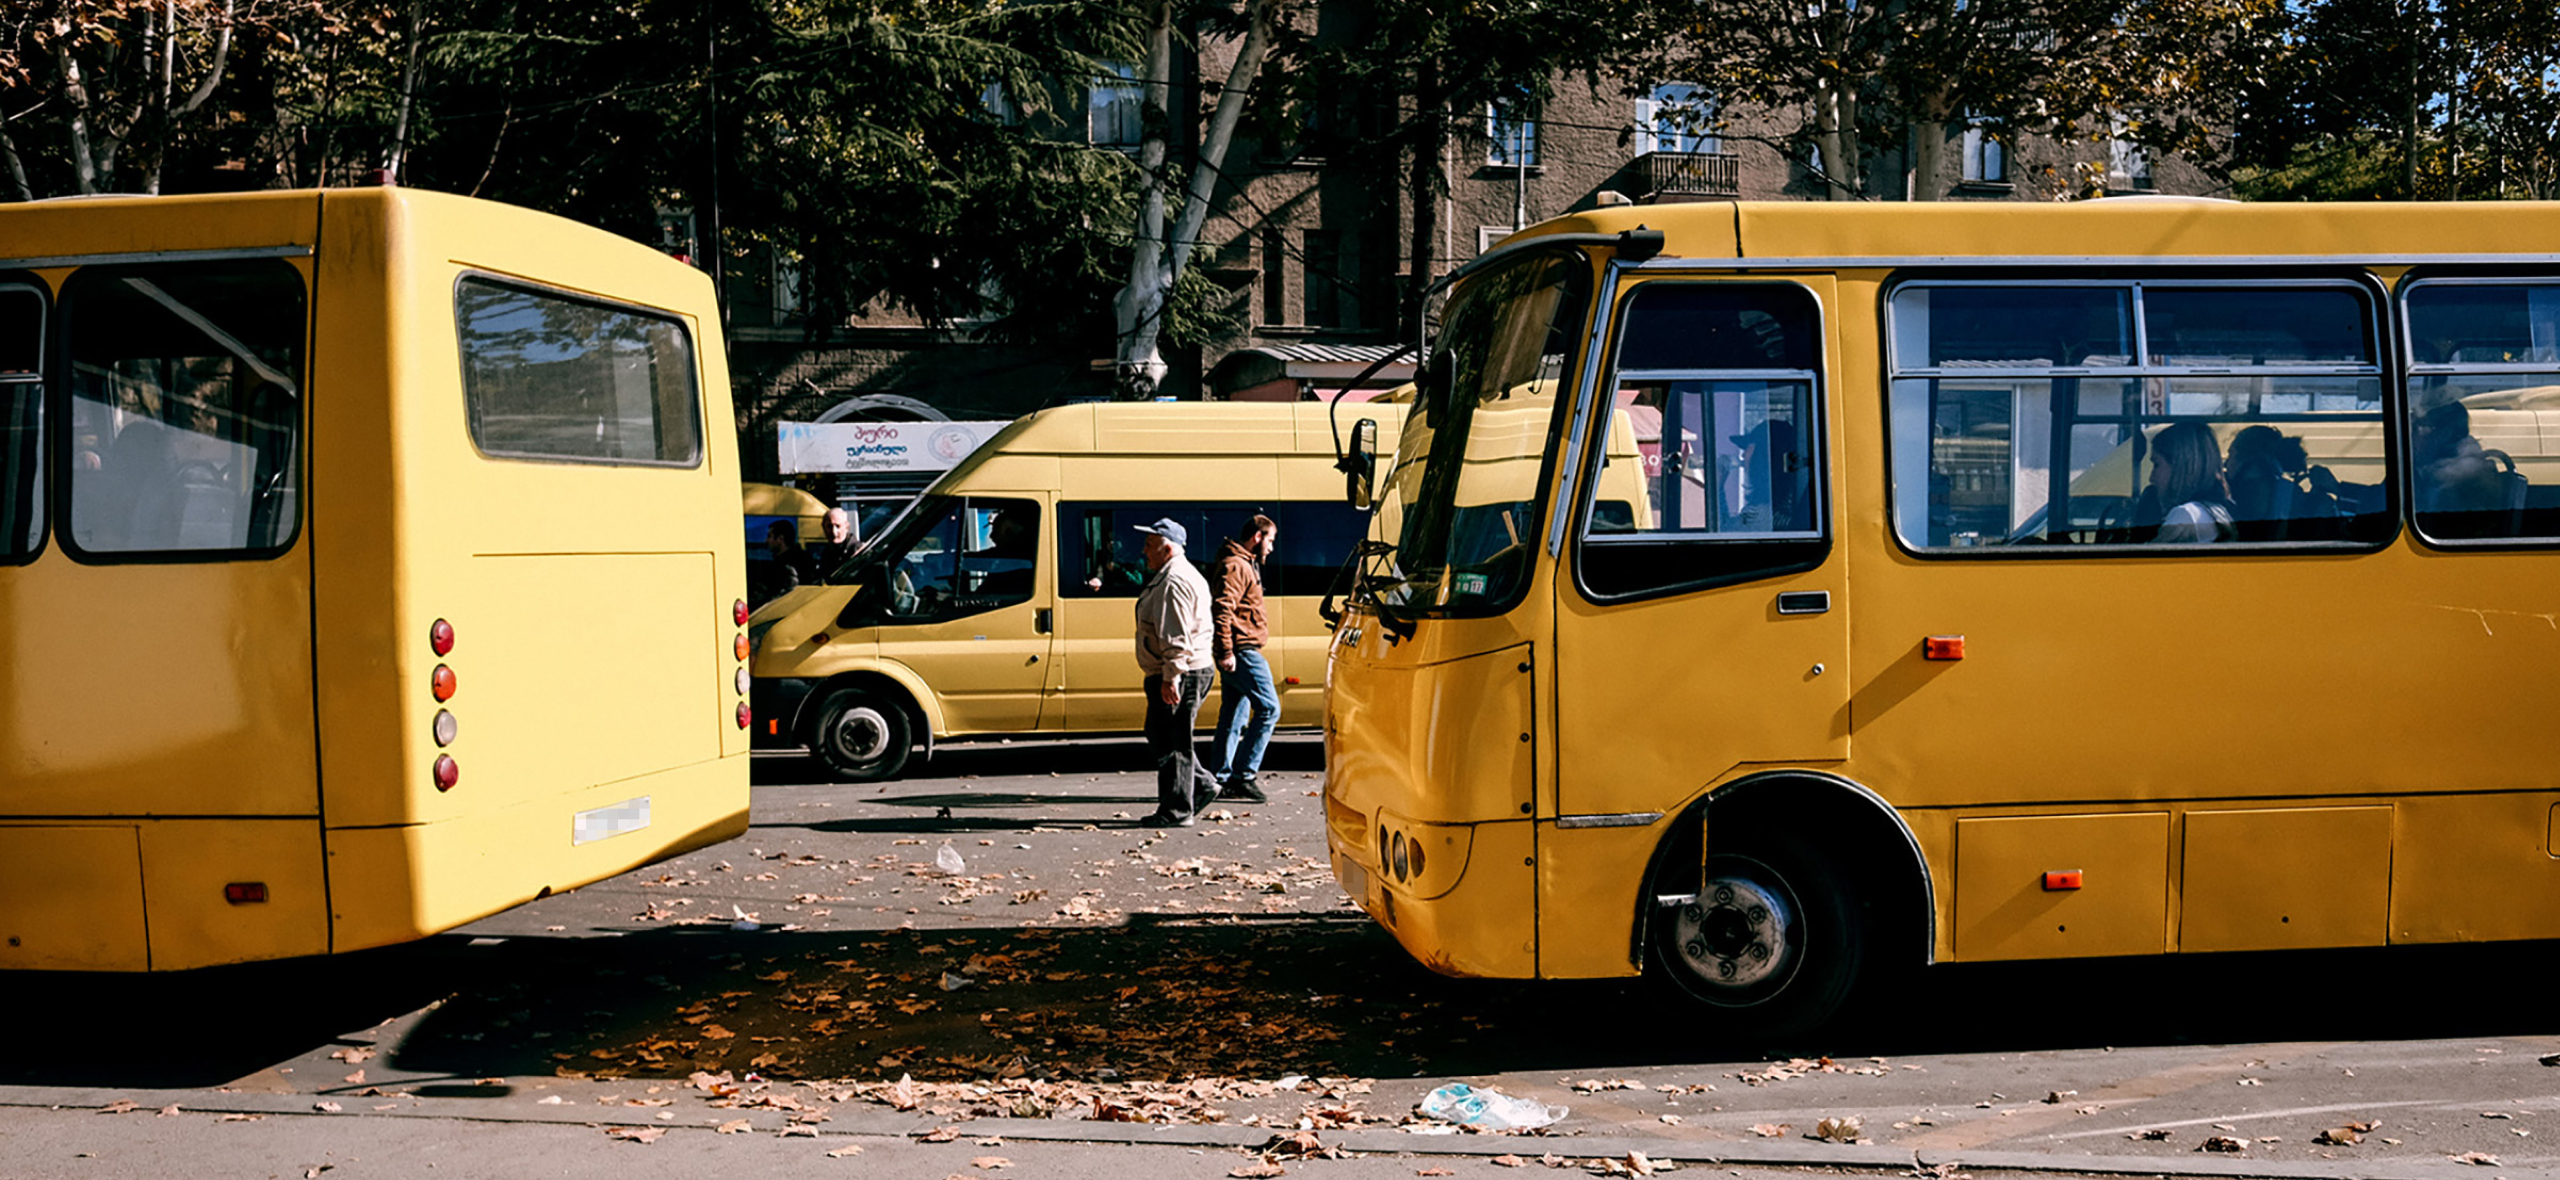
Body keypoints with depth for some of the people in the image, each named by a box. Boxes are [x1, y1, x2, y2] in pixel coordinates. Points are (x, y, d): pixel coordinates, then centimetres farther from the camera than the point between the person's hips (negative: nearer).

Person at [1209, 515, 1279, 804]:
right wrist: (1227, 651, -26)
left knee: (1234, 719, 11)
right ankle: (1243, 775, -10)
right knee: (1268, 708, -11)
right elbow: (1222, 608, -22)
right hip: (1241, 651, -11)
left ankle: (1223, 779, 14)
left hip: (1235, 653, 11)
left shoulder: (1245, 565, 21)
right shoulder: (1236, 566, -12)